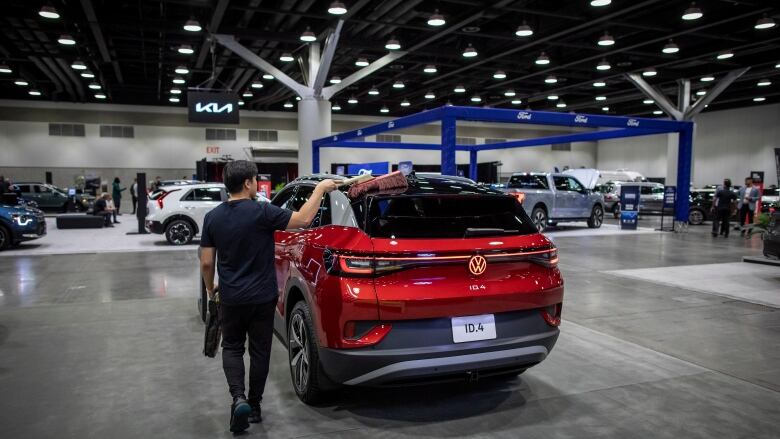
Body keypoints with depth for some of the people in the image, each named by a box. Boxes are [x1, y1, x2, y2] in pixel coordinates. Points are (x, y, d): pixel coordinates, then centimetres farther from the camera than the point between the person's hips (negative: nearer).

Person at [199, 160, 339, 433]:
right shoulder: (262, 212, -16)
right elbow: (304, 220, -15)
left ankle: (238, 399, -1)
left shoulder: (212, 217, -3)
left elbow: (206, 262, 1)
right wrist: (321, 188, -5)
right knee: (259, 352, 12)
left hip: (230, 298, 3)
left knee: (232, 348, 18)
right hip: (262, 297, -2)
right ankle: (254, 406, 22)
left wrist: (210, 290, 18)